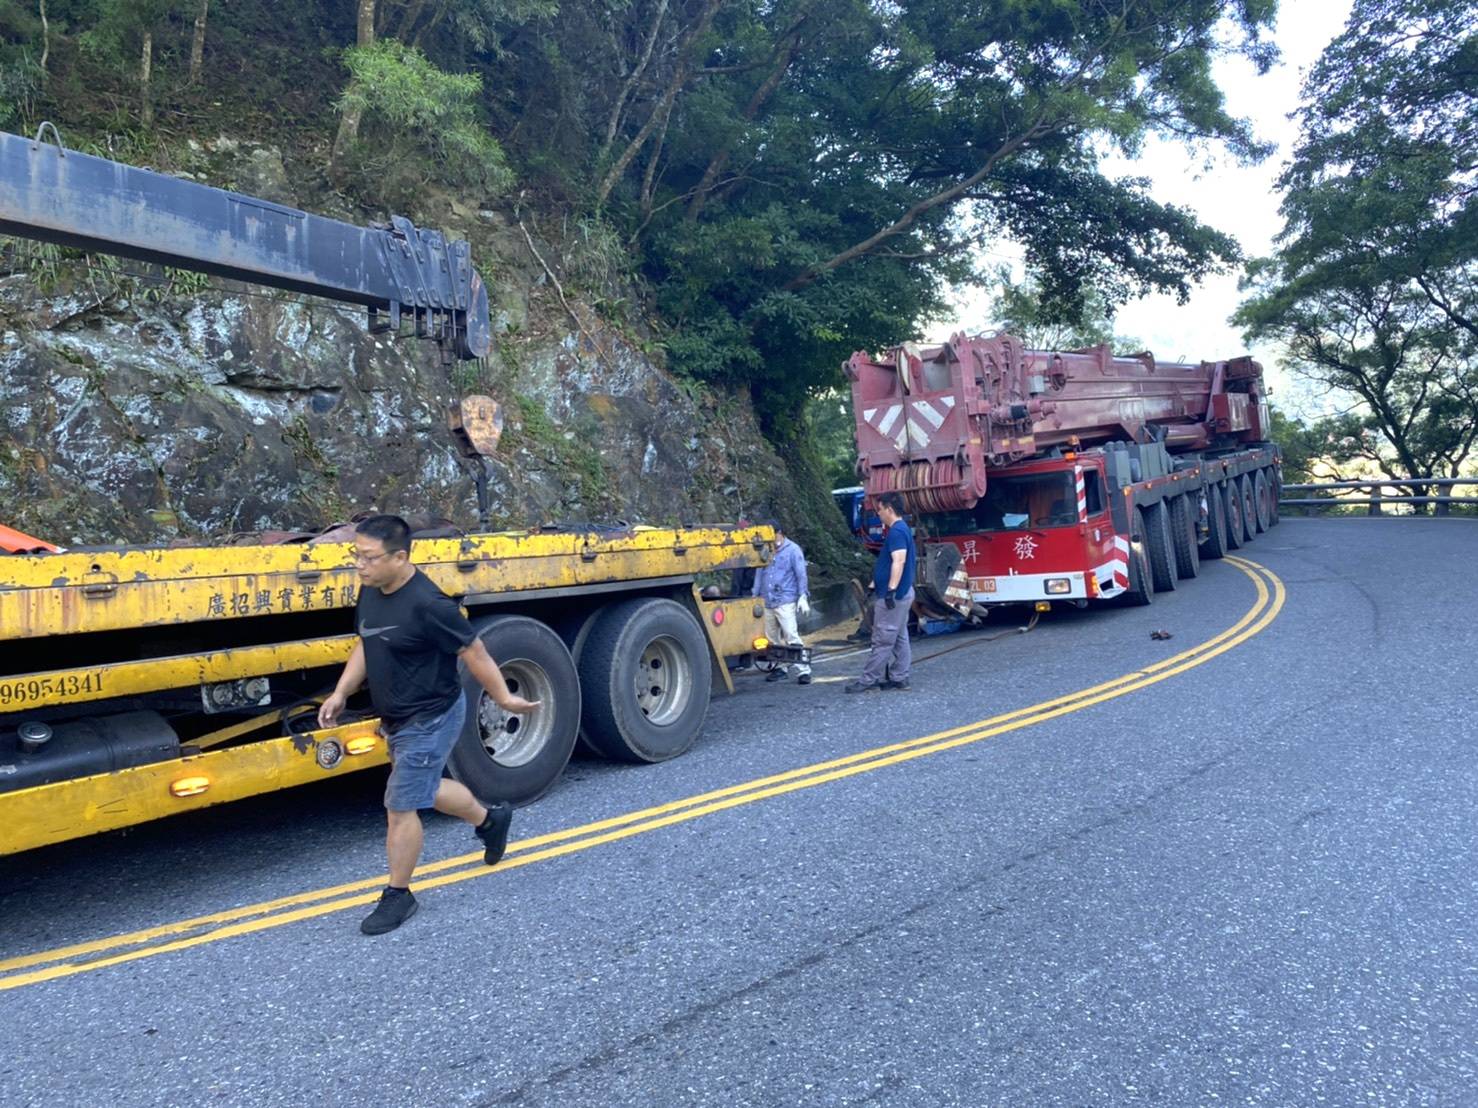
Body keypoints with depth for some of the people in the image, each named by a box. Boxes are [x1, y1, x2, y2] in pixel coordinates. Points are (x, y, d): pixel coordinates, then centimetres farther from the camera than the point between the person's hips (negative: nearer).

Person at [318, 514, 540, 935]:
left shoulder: (427, 604, -28)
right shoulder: (370, 592, -1)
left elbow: (473, 652, -19)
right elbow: (365, 646, 14)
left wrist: (503, 698, -11)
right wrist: (340, 693, 5)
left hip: (430, 719, -9)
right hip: (397, 719, 9)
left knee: (400, 806, -1)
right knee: (423, 789, 25)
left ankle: (398, 895, 18)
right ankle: (490, 819, 48)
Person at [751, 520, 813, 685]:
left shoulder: (793, 550, -1)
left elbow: (801, 575, -3)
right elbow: (759, 574, 18)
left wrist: (803, 597, -9)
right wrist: (755, 596, 16)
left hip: (785, 601, -6)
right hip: (767, 602, 6)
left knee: (791, 636, -12)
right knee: (772, 638, 10)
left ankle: (803, 671, -11)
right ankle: (780, 668, 22)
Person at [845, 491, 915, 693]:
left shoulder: (897, 531, -17)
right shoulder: (900, 530, 16)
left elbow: (899, 561, -27)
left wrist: (891, 590, -30)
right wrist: (876, 583, 27)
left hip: (893, 595, -11)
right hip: (902, 594, 11)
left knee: (882, 640, -7)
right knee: (899, 638, 12)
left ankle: (868, 680, -4)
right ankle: (899, 678, 16)